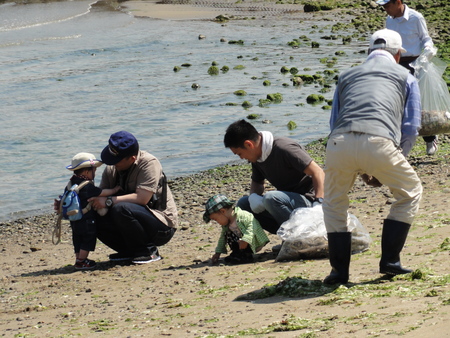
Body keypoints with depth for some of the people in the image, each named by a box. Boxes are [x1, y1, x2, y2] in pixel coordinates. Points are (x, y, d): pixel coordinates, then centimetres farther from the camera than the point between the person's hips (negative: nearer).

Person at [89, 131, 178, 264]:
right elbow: (100, 197, 1)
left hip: (162, 225, -7)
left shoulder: (149, 163, -18)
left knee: (121, 209, -32)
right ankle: (130, 252, 4)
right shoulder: (112, 169, 3)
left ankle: (148, 251, -12)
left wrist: (109, 201, -28)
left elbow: (142, 198, -27)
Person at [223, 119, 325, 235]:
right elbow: (257, 182, 21)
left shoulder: (284, 148, -21)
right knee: (243, 204, 2)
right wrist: (253, 196, -4)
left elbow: (318, 172, -25)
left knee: (271, 198, -33)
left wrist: (318, 203, -34)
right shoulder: (257, 157, 5)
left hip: (307, 200, -9)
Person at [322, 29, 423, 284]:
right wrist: (396, 162, 30)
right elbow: (411, 128, 17)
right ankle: (390, 260, 17)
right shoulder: (406, 77, 25)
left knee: (334, 203, 28)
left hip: (340, 142, 3)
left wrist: (360, 168, 34)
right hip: (379, 142, -2)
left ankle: (340, 270, 21)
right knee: (410, 193, 23)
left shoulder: (347, 76, 32)